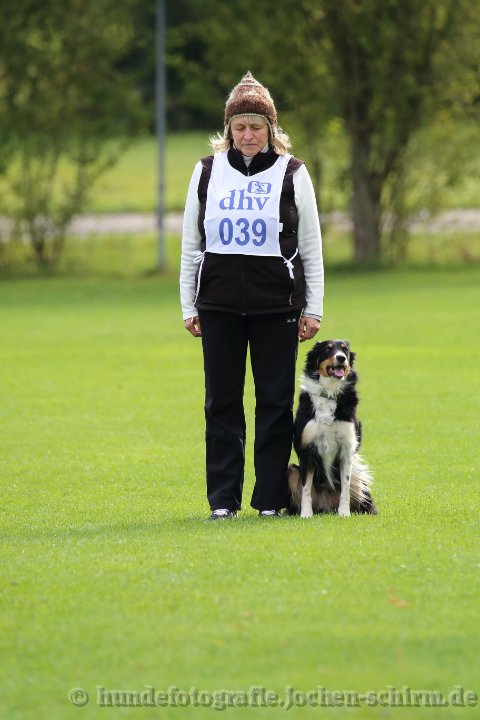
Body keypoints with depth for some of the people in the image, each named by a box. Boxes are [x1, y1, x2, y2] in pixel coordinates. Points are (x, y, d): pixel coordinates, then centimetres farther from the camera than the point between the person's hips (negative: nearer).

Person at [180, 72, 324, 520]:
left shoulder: (291, 173, 3)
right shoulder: (207, 172, 8)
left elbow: (311, 247, 6)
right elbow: (191, 244, 12)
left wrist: (312, 310, 2)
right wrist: (188, 307, 8)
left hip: (276, 307, -2)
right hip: (219, 305, 2)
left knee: (275, 401, 0)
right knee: (222, 401, 3)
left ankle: (271, 499, 7)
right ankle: (222, 499, 9)